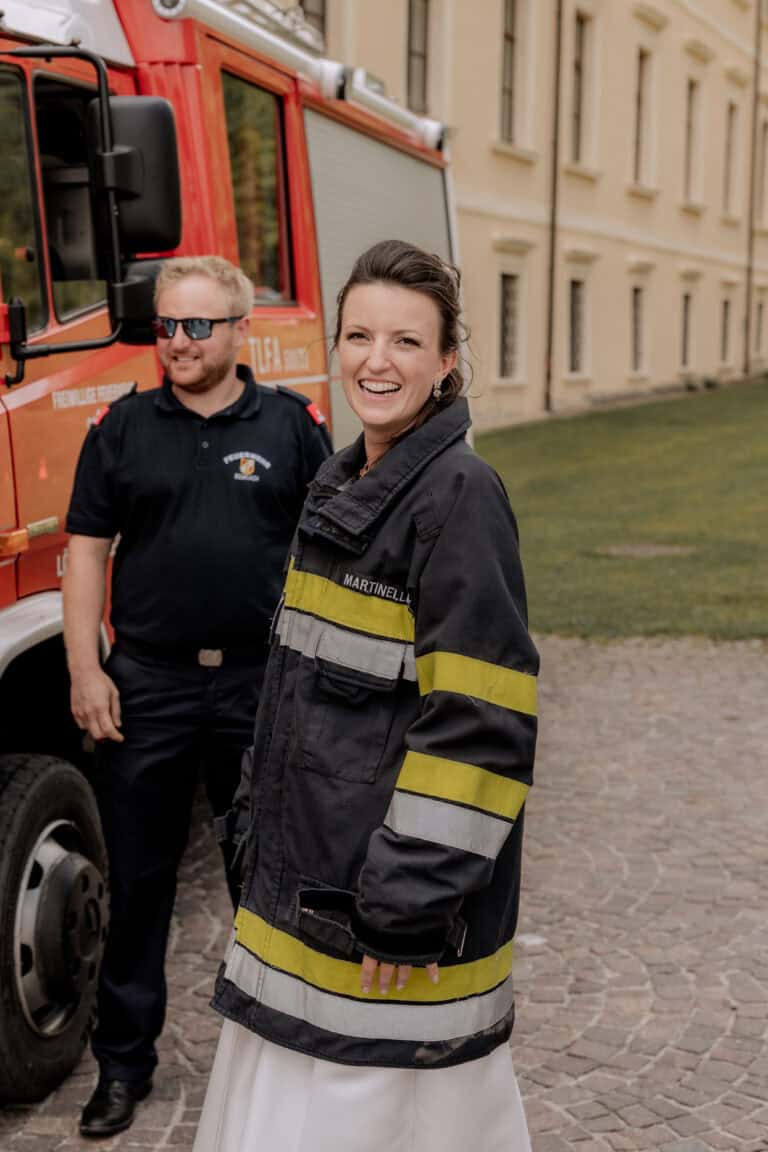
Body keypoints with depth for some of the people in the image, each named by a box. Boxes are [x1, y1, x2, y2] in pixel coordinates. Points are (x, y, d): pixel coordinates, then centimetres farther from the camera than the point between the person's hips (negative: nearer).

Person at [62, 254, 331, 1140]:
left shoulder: (293, 426, 1)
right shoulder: (123, 427, 4)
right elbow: (86, 551, 4)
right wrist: (85, 671, -4)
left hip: (265, 687, -1)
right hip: (146, 687, 1)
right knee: (137, 878, 10)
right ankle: (123, 1061, 25)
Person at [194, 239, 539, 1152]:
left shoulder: (460, 494, -16)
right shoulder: (340, 485, 10)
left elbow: (480, 721, -20)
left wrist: (415, 901, -20)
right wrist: (263, 813, 19)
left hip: (393, 904, -8)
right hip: (309, 874, 8)